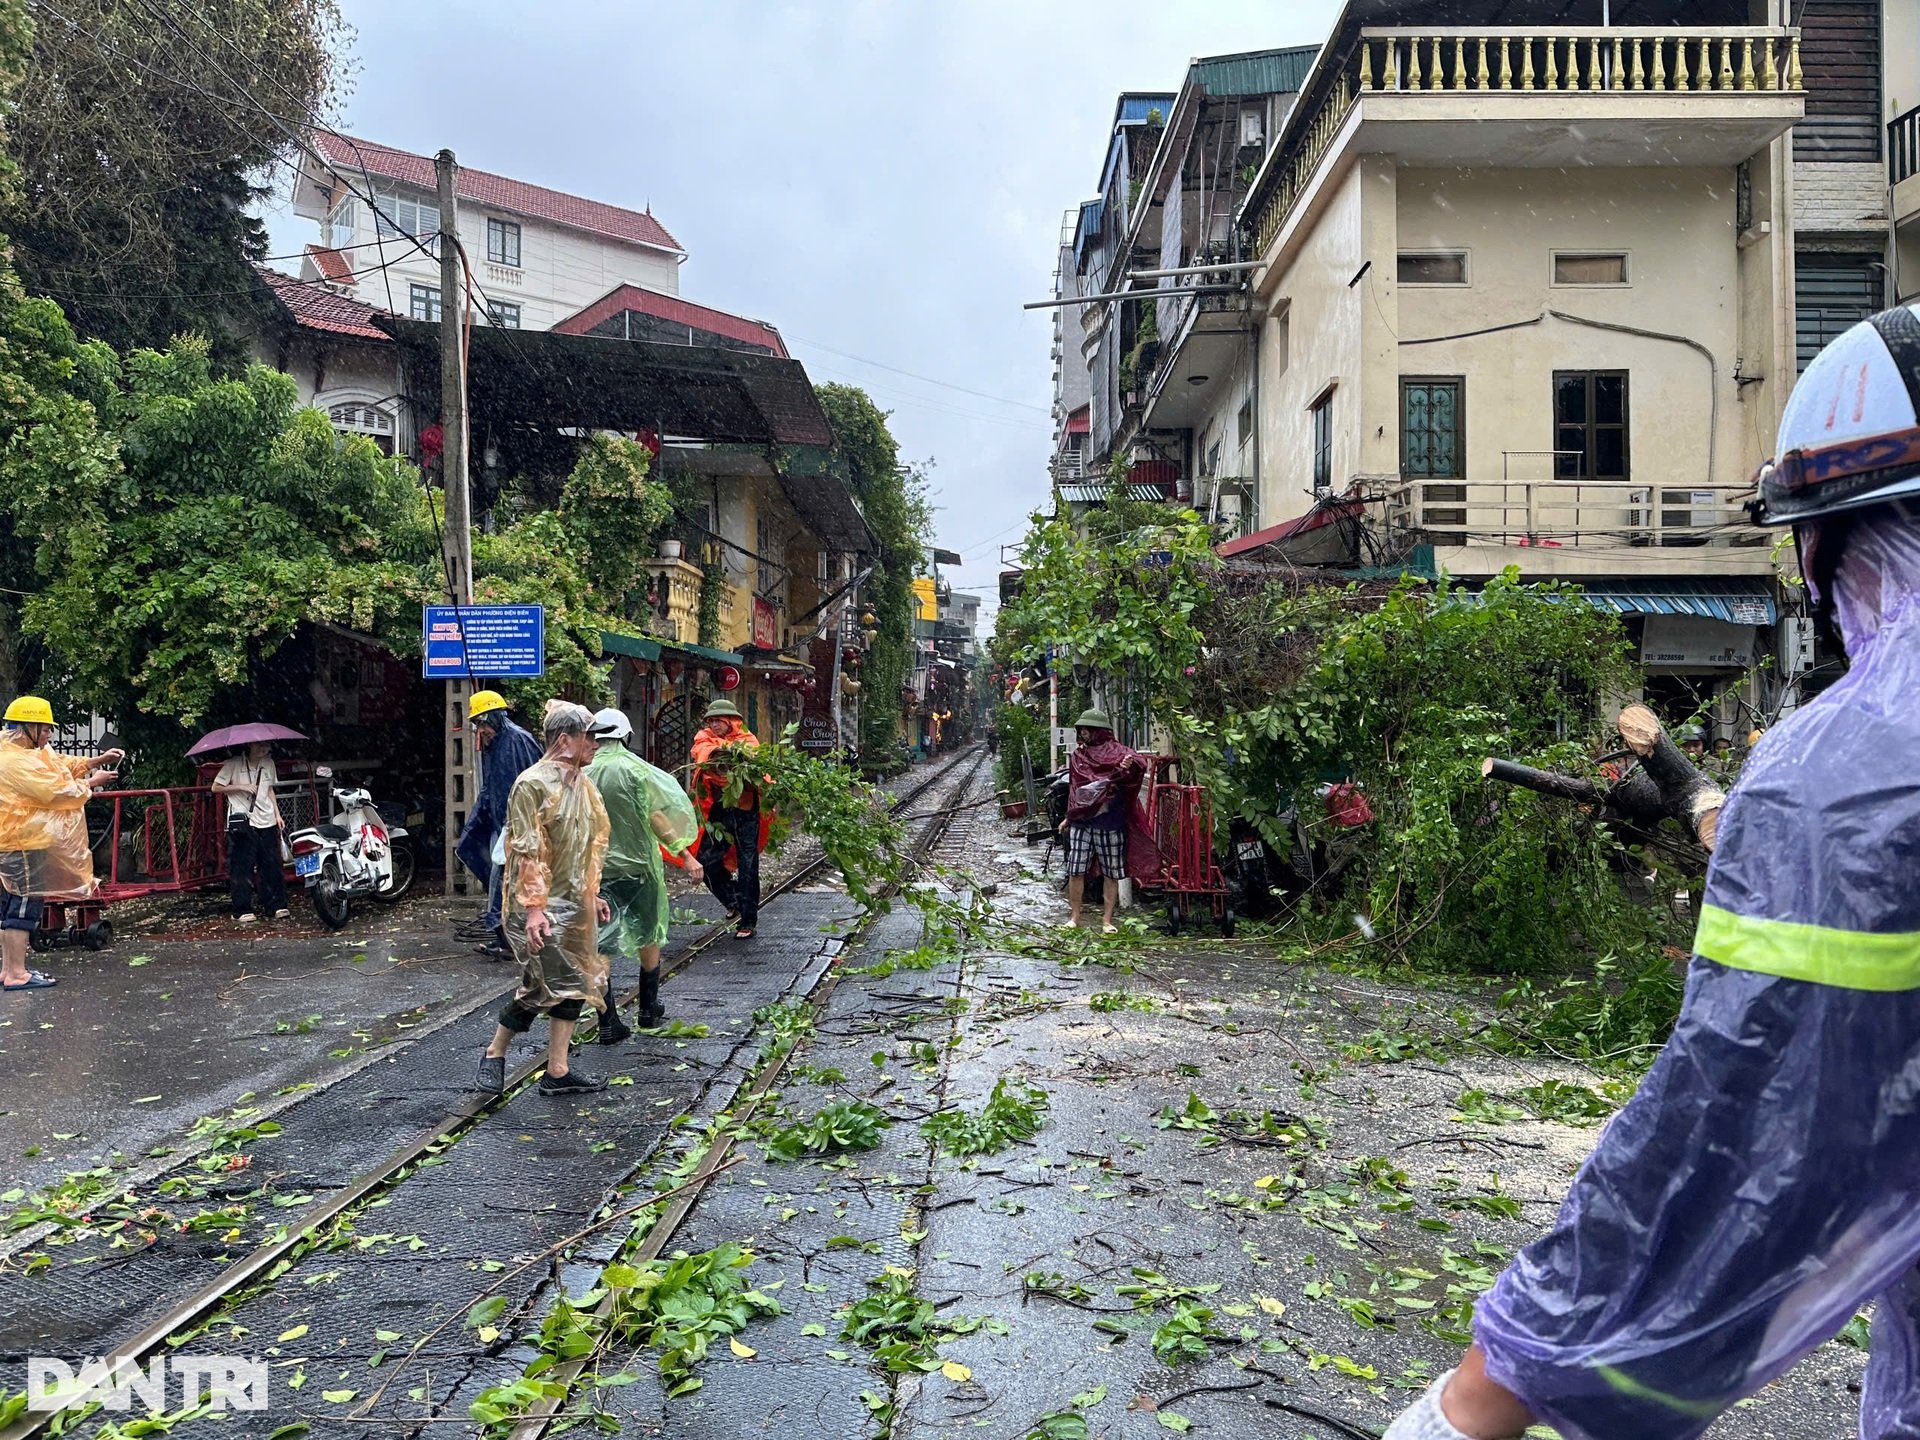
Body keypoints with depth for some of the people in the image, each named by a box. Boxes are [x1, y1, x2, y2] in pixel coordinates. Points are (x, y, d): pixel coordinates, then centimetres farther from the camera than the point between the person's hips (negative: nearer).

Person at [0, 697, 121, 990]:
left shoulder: (25, 754, 12)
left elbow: (60, 764, 18)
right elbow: (59, 792, -20)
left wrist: (99, 760, 7)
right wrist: (92, 782, -6)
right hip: (25, 845, -11)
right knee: (25, 905, -8)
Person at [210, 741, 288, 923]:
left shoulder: (268, 764, 10)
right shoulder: (234, 764, -6)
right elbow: (216, 787, -4)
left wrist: (277, 814, 15)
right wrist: (241, 787, -15)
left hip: (267, 821, 5)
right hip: (242, 823, -5)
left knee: (272, 865, 5)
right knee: (242, 868, -2)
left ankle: (276, 906, 12)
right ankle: (242, 911, 4)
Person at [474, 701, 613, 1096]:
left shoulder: (581, 783, 11)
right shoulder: (533, 783, -15)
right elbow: (526, 850, -19)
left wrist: (592, 894, 20)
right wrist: (534, 907, -23)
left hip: (574, 901, 9)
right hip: (541, 904, -9)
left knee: (572, 982, 9)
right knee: (539, 986, -6)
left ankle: (558, 1071, 16)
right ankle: (494, 1054, 15)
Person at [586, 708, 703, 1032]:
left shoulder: (584, 775, 0)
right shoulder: (634, 768, -9)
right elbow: (657, 817, -13)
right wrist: (685, 855, -8)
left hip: (595, 869, 2)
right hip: (637, 865, -2)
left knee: (599, 945, 4)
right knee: (649, 937, 18)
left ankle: (608, 1023, 2)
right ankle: (649, 1009, 28)